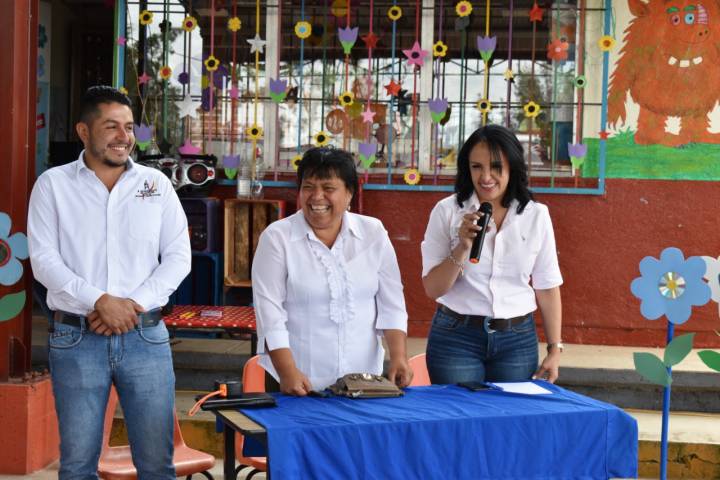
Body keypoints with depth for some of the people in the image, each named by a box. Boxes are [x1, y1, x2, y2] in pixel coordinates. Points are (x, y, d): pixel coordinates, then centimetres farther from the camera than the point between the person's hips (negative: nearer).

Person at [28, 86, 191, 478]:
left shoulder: (156, 183, 9)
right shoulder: (53, 185, 4)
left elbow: (178, 257, 5)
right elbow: (43, 260, -4)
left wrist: (134, 304, -10)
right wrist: (99, 302, -17)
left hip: (146, 336, 1)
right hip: (76, 339, -1)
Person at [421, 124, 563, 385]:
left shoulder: (536, 215, 1)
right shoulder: (447, 211, -4)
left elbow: (547, 287, 6)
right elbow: (432, 289, -6)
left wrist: (554, 349, 5)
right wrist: (462, 248, -19)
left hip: (517, 339, 2)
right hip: (456, 336, -1)